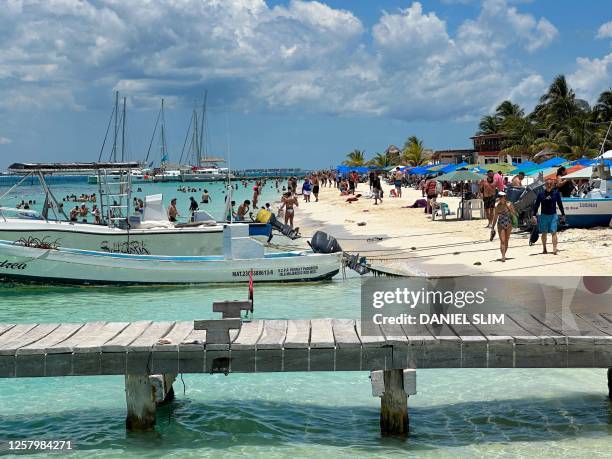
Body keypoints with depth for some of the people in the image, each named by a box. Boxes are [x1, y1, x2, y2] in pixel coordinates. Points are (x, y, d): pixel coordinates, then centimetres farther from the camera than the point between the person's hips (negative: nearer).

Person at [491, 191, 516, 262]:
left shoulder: (509, 204, -3)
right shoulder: (497, 206, -2)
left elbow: (514, 214, -3)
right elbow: (495, 217, 6)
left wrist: (509, 208, -17)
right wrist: (492, 227, 7)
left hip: (509, 224, 1)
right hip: (501, 225, -1)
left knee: (506, 241, 8)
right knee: (502, 241, -13)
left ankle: (504, 255, 21)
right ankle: (503, 256, -21)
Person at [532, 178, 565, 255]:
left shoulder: (556, 193, 0)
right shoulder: (541, 193, -3)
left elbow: (560, 204, 10)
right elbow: (536, 205, 1)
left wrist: (563, 214, 14)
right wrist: (534, 215, -4)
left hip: (553, 215, 0)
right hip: (544, 215, 0)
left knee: (554, 232, -8)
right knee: (544, 233, 9)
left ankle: (554, 249, -12)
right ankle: (544, 249, 22)